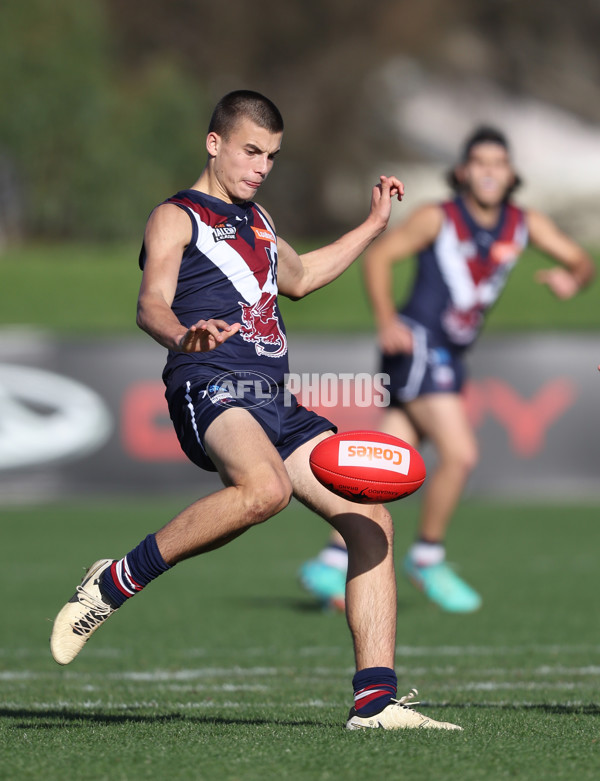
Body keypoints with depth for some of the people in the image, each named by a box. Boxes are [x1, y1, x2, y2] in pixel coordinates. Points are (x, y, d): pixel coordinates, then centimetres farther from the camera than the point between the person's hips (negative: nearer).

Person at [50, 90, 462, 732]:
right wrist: (182, 336, -39)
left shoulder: (254, 219, 29)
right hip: (211, 388, -8)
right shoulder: (176, 218, 3)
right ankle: (115, 583, -22)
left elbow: (297, 278, 49)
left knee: (372, 522, -6)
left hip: (275, 401, 8)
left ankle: (375, 701, -6)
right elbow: (151, 303, -15)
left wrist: (373, 224, 48)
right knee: (265, 488, -38)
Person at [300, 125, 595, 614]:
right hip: (417, 347, -6)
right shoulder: (438, 219, -7)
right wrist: (387, 321, -13)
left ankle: (331, 564, 11)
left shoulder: (526, 224, 6)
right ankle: (427, 559, 1)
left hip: (450, 356, 6)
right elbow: (378, 255, -1)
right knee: (460, 454, -17)